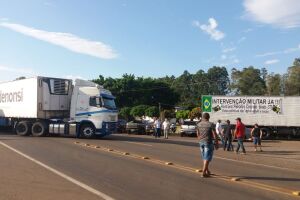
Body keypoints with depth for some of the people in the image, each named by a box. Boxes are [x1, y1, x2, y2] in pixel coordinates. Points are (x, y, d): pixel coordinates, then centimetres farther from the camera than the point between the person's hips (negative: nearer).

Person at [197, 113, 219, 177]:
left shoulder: (199, 124, 3)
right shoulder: (210, 124, -12)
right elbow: (215, 135, -13)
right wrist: (216, 144, -5)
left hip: (201, 142, 5)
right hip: (208, 143, -5)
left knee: (205, 158, 17)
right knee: (207, 158, -1)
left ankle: (207, 171, 25)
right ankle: (203, 173, -5)